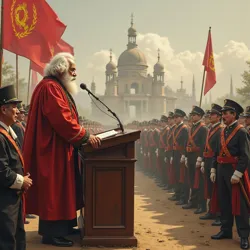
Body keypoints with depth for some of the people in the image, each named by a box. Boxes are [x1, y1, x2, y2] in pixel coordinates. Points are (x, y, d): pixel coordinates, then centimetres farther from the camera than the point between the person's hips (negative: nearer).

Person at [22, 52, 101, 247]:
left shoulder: (58, 88, 18)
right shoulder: (50, 87, -17)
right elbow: (62, 119, -25)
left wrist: (83, 134, 12)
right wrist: (85, 136, -20)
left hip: (59, 148, 11)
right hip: (53, 149, -11)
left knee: (61, 189, 15)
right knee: (54, 190, -5)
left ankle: (62, 226, 24)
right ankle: (52, 233, 3)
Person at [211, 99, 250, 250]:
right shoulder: (223, 131, 12)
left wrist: (237, 174, -21)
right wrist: (214, 169, 13)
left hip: (234, 171, -8)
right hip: (221, 170, 8)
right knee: (224, 201, 13)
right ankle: (226, 230, 25)